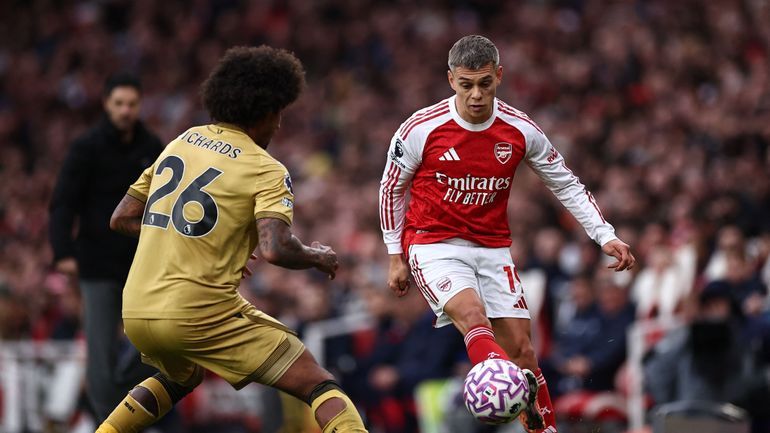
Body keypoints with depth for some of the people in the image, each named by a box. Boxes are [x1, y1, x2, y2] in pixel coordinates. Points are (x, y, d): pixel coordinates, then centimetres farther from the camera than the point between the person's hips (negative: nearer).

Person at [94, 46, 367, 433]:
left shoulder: (181, 142, 15)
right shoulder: (266, 170, -4)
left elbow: (122, 219, 19)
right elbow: (275, 249, -19)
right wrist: (318, 257, 1)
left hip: (136, 312, 7)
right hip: (200, 312, -7)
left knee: (183, 376, 38)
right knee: (318, 385, -2)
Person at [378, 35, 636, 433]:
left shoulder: (521, 130, -4)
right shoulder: (421, 128, -11)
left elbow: (566, 185, 8)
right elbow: (391, 188, 3)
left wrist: (605, 236, -2)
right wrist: (396, 257, 5)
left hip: (493, 248, 4)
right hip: (433, 244, -3)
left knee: (521, 350, -4)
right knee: (472, 317, -31)